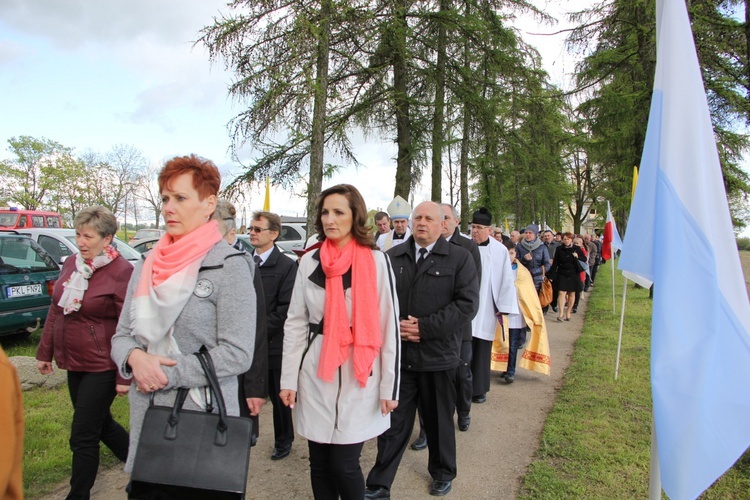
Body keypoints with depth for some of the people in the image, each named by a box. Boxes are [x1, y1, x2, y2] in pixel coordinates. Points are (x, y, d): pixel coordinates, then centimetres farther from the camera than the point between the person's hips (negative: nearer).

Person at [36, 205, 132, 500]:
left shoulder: (121, 272, -18)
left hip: (102, 367, -8)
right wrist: (45, 352, 15)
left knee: (83, 436, 2)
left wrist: (125, 376, -18)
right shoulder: (71, 264, 5)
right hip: (74, 363, 8)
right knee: (100, 423, 20)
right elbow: (55, 311, 14)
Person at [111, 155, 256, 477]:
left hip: (204, 416, -5)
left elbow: (237, 353, -17)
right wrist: (134, 357, -12)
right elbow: (122, 335, 10)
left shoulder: (229, 266, -11)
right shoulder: (147, 266, 8)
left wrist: (168, 374, -17)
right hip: (145, 414, 6)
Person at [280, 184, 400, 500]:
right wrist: (289, 379, 2)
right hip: (315, 374, 3)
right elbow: (295, 323, 6)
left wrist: (389, 386, -5)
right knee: (320, 463, 12)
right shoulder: (309, 262, 4)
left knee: (344, 464, 0)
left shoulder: (376, 261, -4)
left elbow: (389, 327, -4)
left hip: (360, 376, -3)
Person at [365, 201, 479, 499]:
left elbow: (467, 304, -11)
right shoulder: (393, 257, 7)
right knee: (394, 422, 8)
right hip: (398, 354, 2)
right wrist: (394, 326, -12)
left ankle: (443, 474, 41)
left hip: (438, 356, -1)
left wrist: (424, 327, -16)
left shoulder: (460, 258, -3)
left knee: (439, 421, 17)